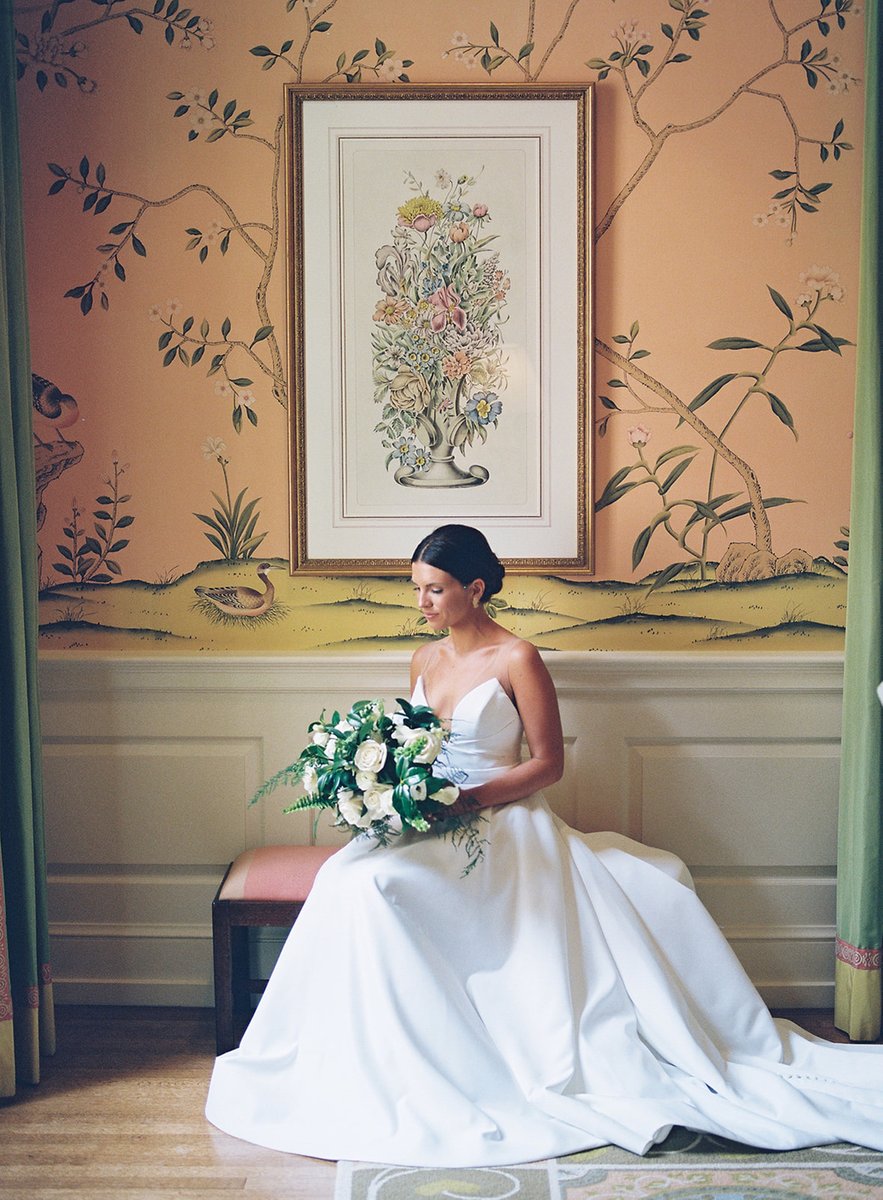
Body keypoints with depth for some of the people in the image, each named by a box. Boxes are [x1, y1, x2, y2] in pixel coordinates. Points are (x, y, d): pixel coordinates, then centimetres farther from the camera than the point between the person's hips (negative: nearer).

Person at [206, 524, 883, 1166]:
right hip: (429, 823, 7)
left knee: (371, 885, -30)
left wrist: (466, 799, -18)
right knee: (347, 880, -23)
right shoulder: (425, 661, 13)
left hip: (499, 825, -6)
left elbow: (548, 764, -8)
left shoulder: (517, 660, -7)